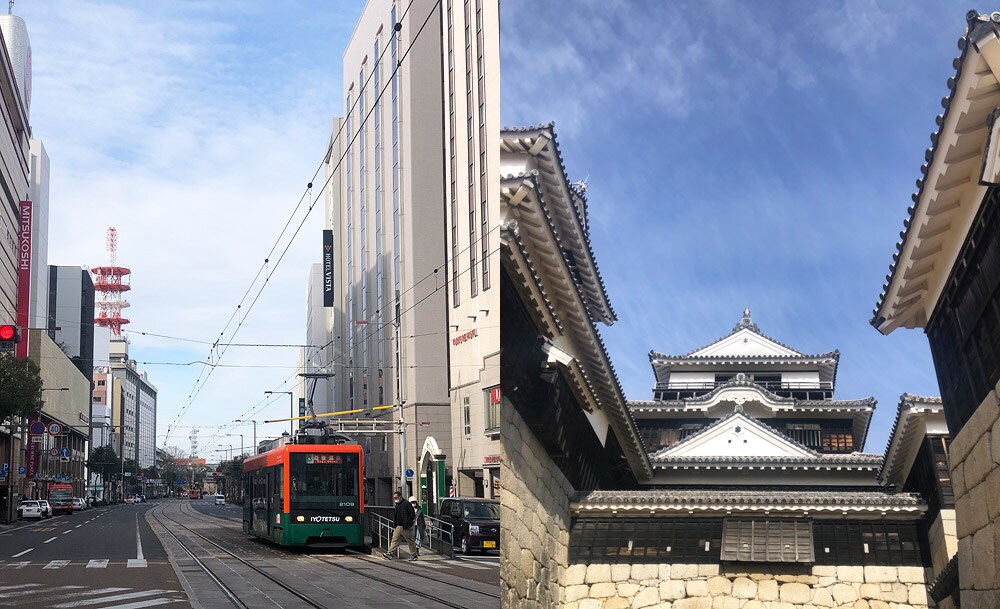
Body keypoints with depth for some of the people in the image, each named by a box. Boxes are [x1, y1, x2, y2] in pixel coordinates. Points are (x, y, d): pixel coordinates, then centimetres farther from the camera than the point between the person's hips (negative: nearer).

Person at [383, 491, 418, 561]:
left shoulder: (406, 504, -10)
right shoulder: (397, 505, 14)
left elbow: (412, 514, -14)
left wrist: (407, 524, -18)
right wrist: (394, 526, 15)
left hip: (406, 528, -7)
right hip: (398, 527, 7)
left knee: (410, 542, 3)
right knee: (394, 540, -1)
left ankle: (414, 555, 13)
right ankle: (389, 554, -6)